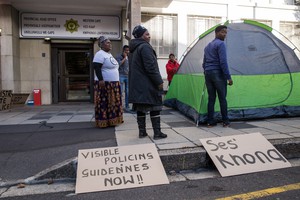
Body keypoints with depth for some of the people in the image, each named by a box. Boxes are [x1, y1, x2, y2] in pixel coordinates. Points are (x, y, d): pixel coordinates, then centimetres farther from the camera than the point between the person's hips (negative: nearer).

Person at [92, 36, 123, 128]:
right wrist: (101, 80, -29)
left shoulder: (109, 54, 19)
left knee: (112, 103, 12)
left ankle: (111, 120, 21)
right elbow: (97, 68, -21)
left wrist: (117, 82, 24)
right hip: (104, 83, -10)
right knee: (104, 103, -6)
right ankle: (104, 122, -1)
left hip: (113, 83, 10)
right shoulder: (100, 54, -11)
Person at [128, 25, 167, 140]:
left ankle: (142, 132, 16)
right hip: (148, 84, -9)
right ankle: (157, 133, 1)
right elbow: (151, 67, -19)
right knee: (155, 107, -2)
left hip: (136, 84, 9)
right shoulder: (145, 47, -13)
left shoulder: (133, 49, 18)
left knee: (140, 108, 11)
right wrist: (159, 81, -15)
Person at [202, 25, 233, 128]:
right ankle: (225, 121, 10)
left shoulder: (207, 46, 20)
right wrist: (229, 77, -13)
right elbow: (223, 62, -16)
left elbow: (204, 63, 22)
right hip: (218, 74, -7)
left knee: (211, 98, 9)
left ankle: (210, 121, 10)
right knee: (222, 98, 2)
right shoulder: (220, 44, -7)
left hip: (208, 74, 7)